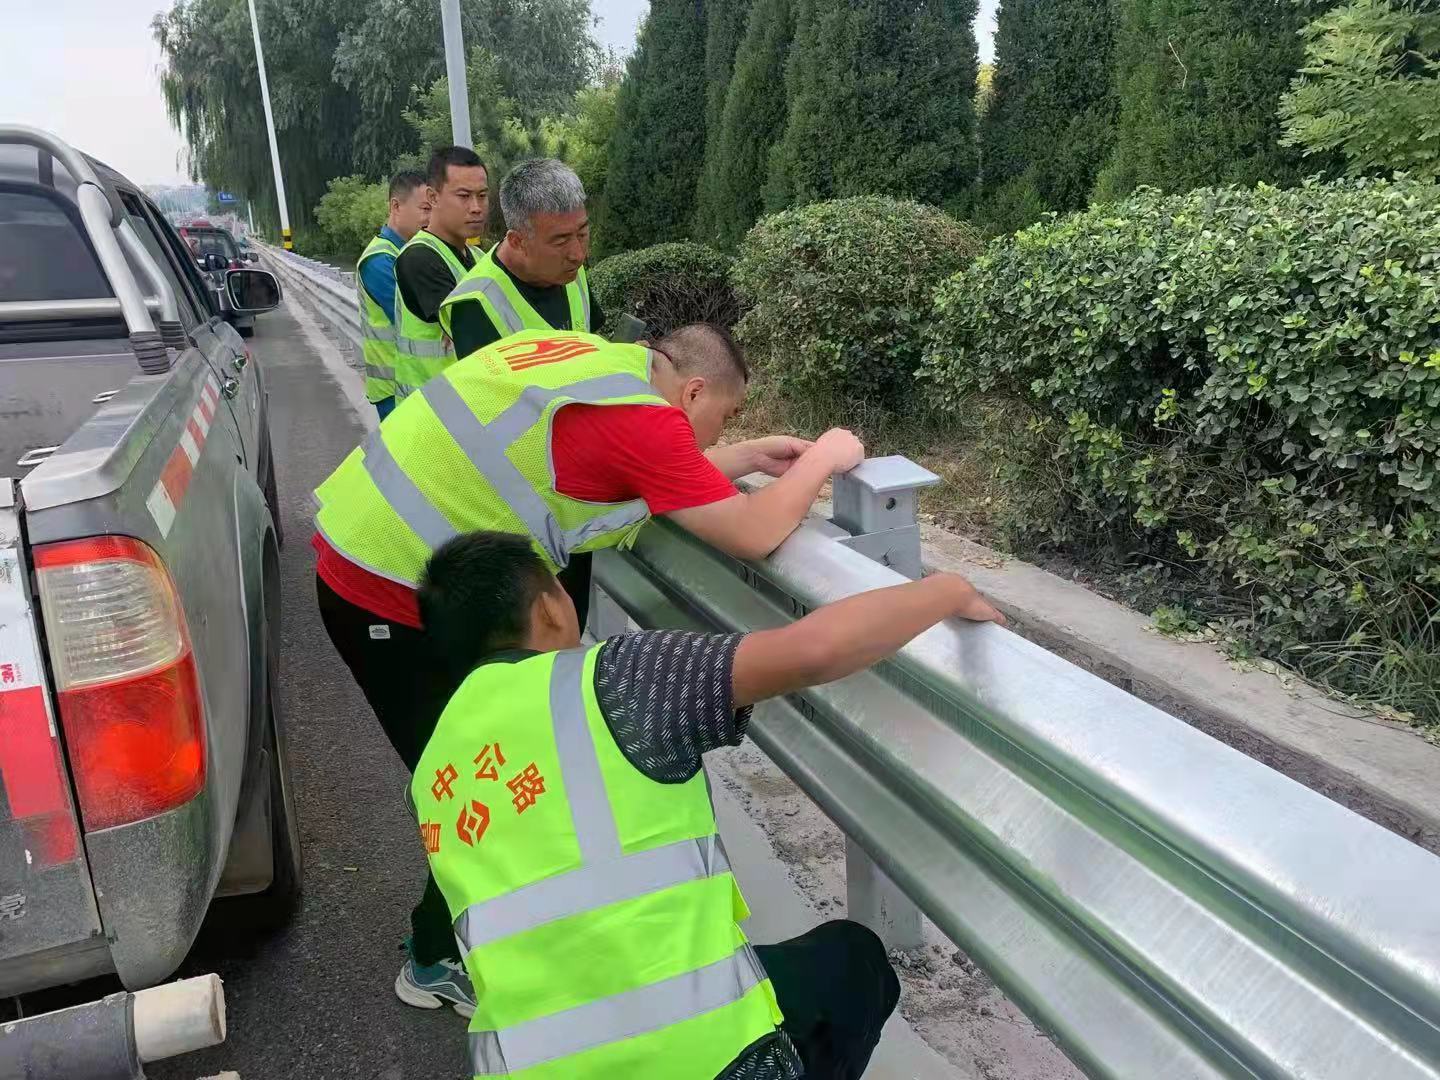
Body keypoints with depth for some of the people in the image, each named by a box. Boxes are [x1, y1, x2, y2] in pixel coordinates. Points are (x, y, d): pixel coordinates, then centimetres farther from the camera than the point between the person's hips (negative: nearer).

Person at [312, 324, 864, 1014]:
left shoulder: (597, 356, 6)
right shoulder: (637, 415, -22)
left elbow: (655, 476, 16)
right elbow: (754, 535, -21)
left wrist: (749, 458, 14)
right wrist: (822, 459, -5)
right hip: (391, 595, -10)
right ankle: (442, 958, 29)